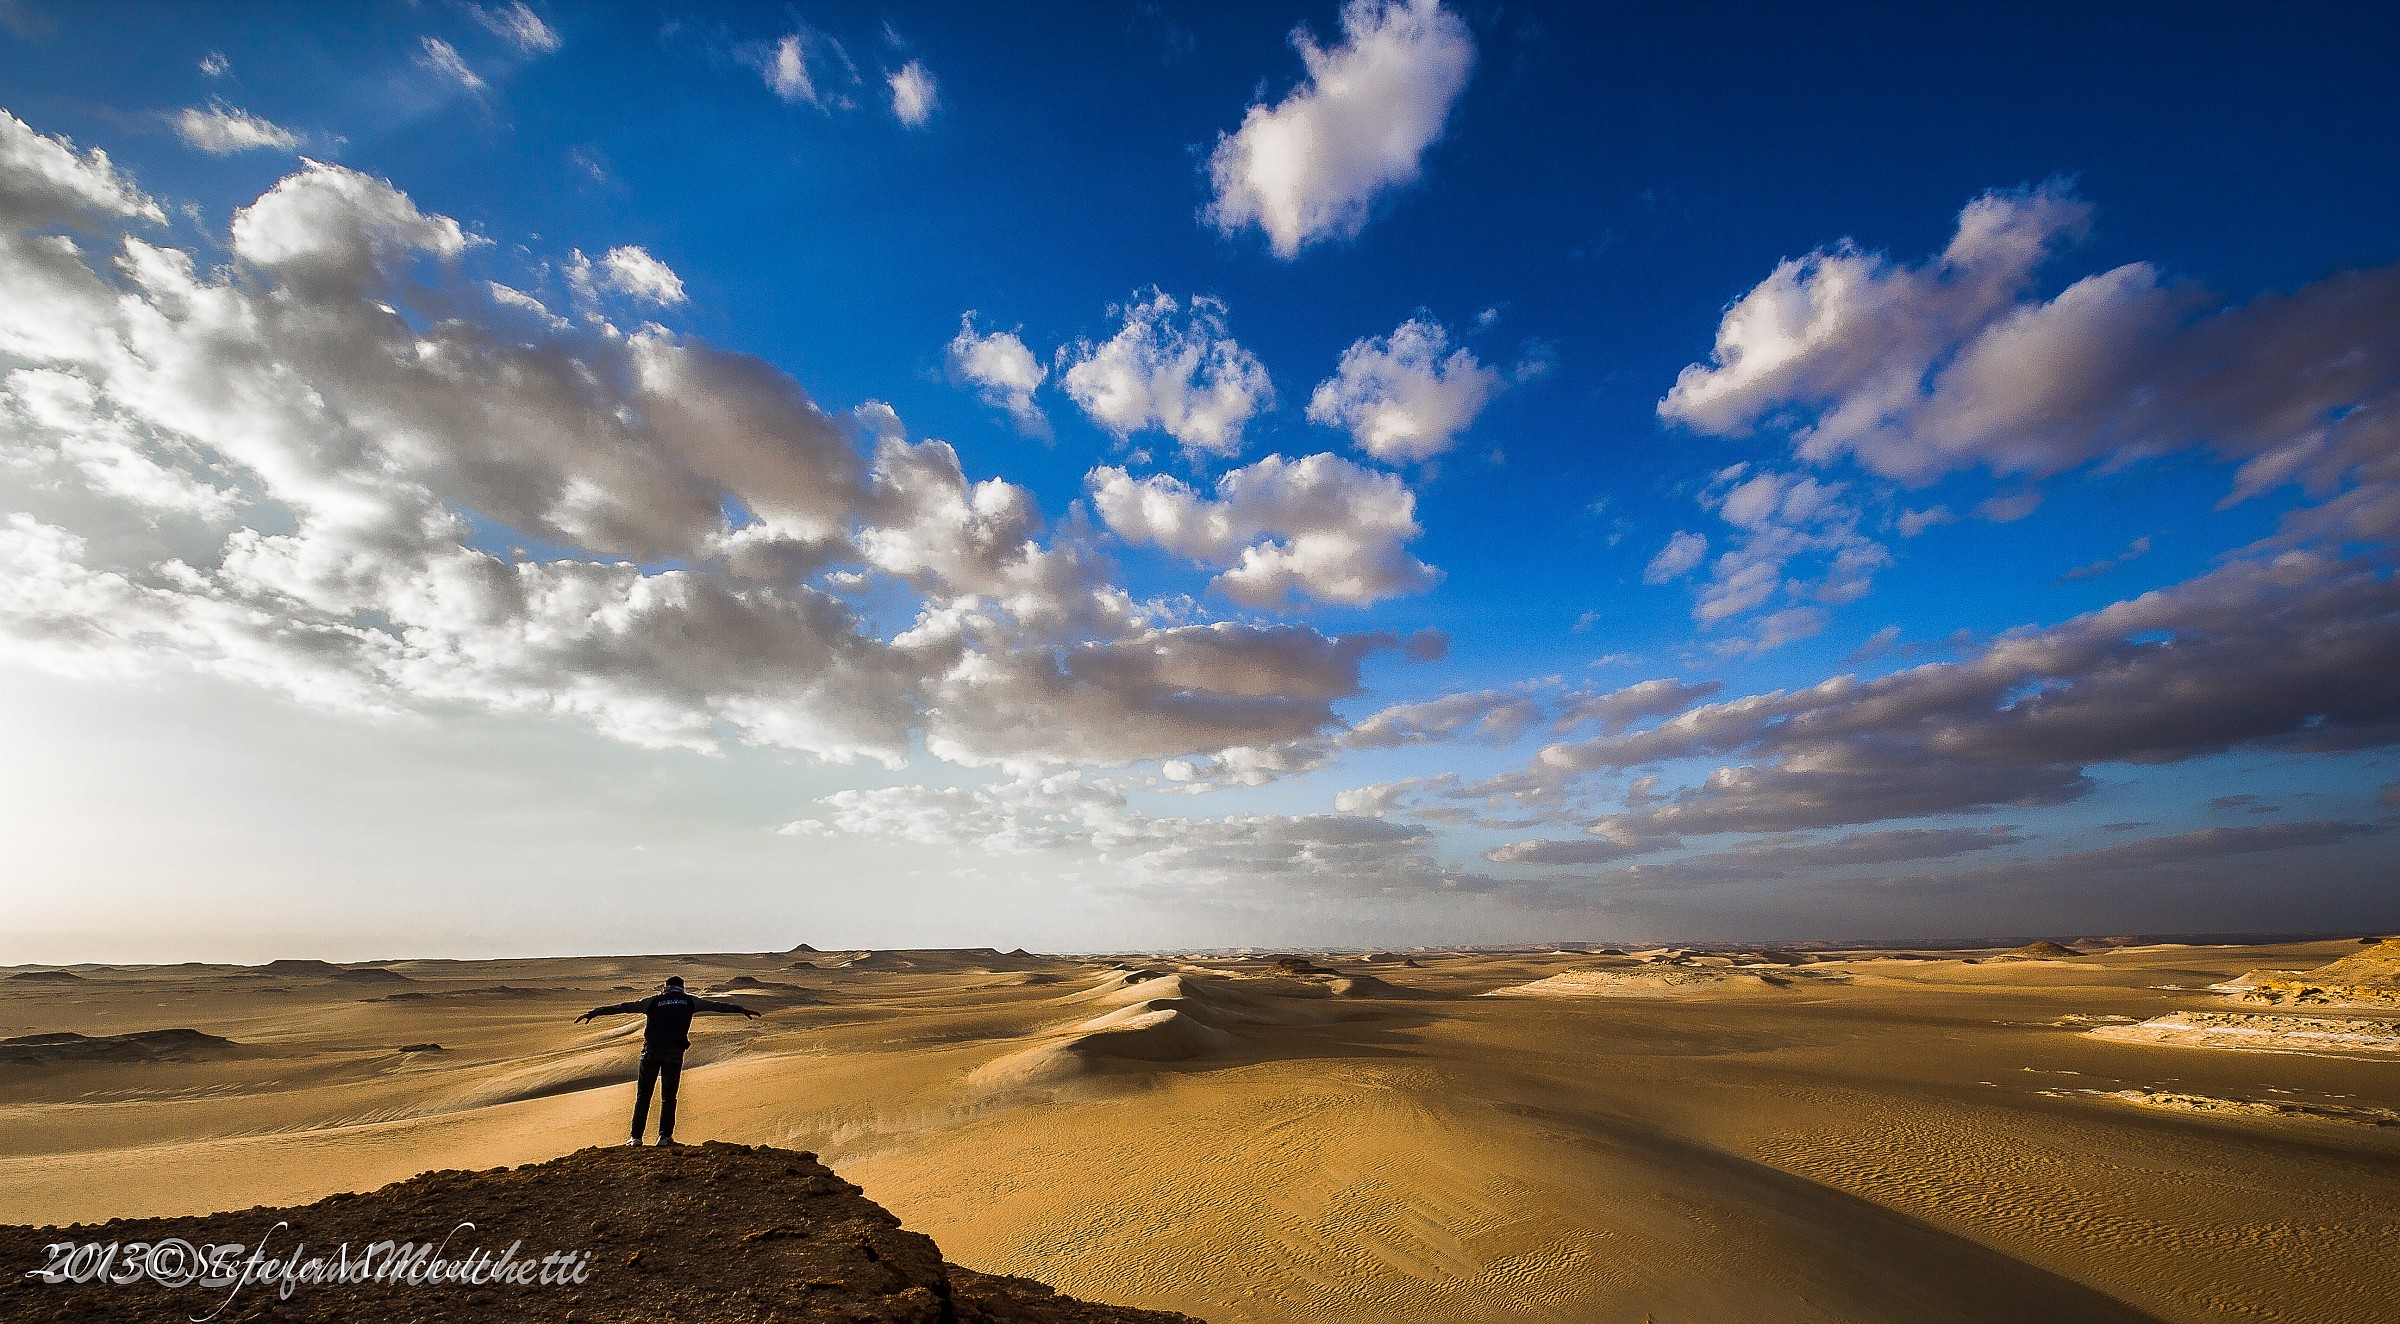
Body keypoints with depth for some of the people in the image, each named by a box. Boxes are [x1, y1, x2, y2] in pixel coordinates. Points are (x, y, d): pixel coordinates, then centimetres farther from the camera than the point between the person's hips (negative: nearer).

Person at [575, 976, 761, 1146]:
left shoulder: (653, 1001, 12)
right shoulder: (690, 1001, 12)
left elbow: (622, 1007, 9)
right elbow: (718, 1006, 16)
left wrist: (594, 1012, 17)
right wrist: (742, 1010, 24)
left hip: (651, 1051, 1)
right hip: (674, 1053, 0)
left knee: (643, 1095, 10)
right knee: (668, 1096, 9)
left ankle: (636, 1137, 8)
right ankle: (665, 1136, 6)